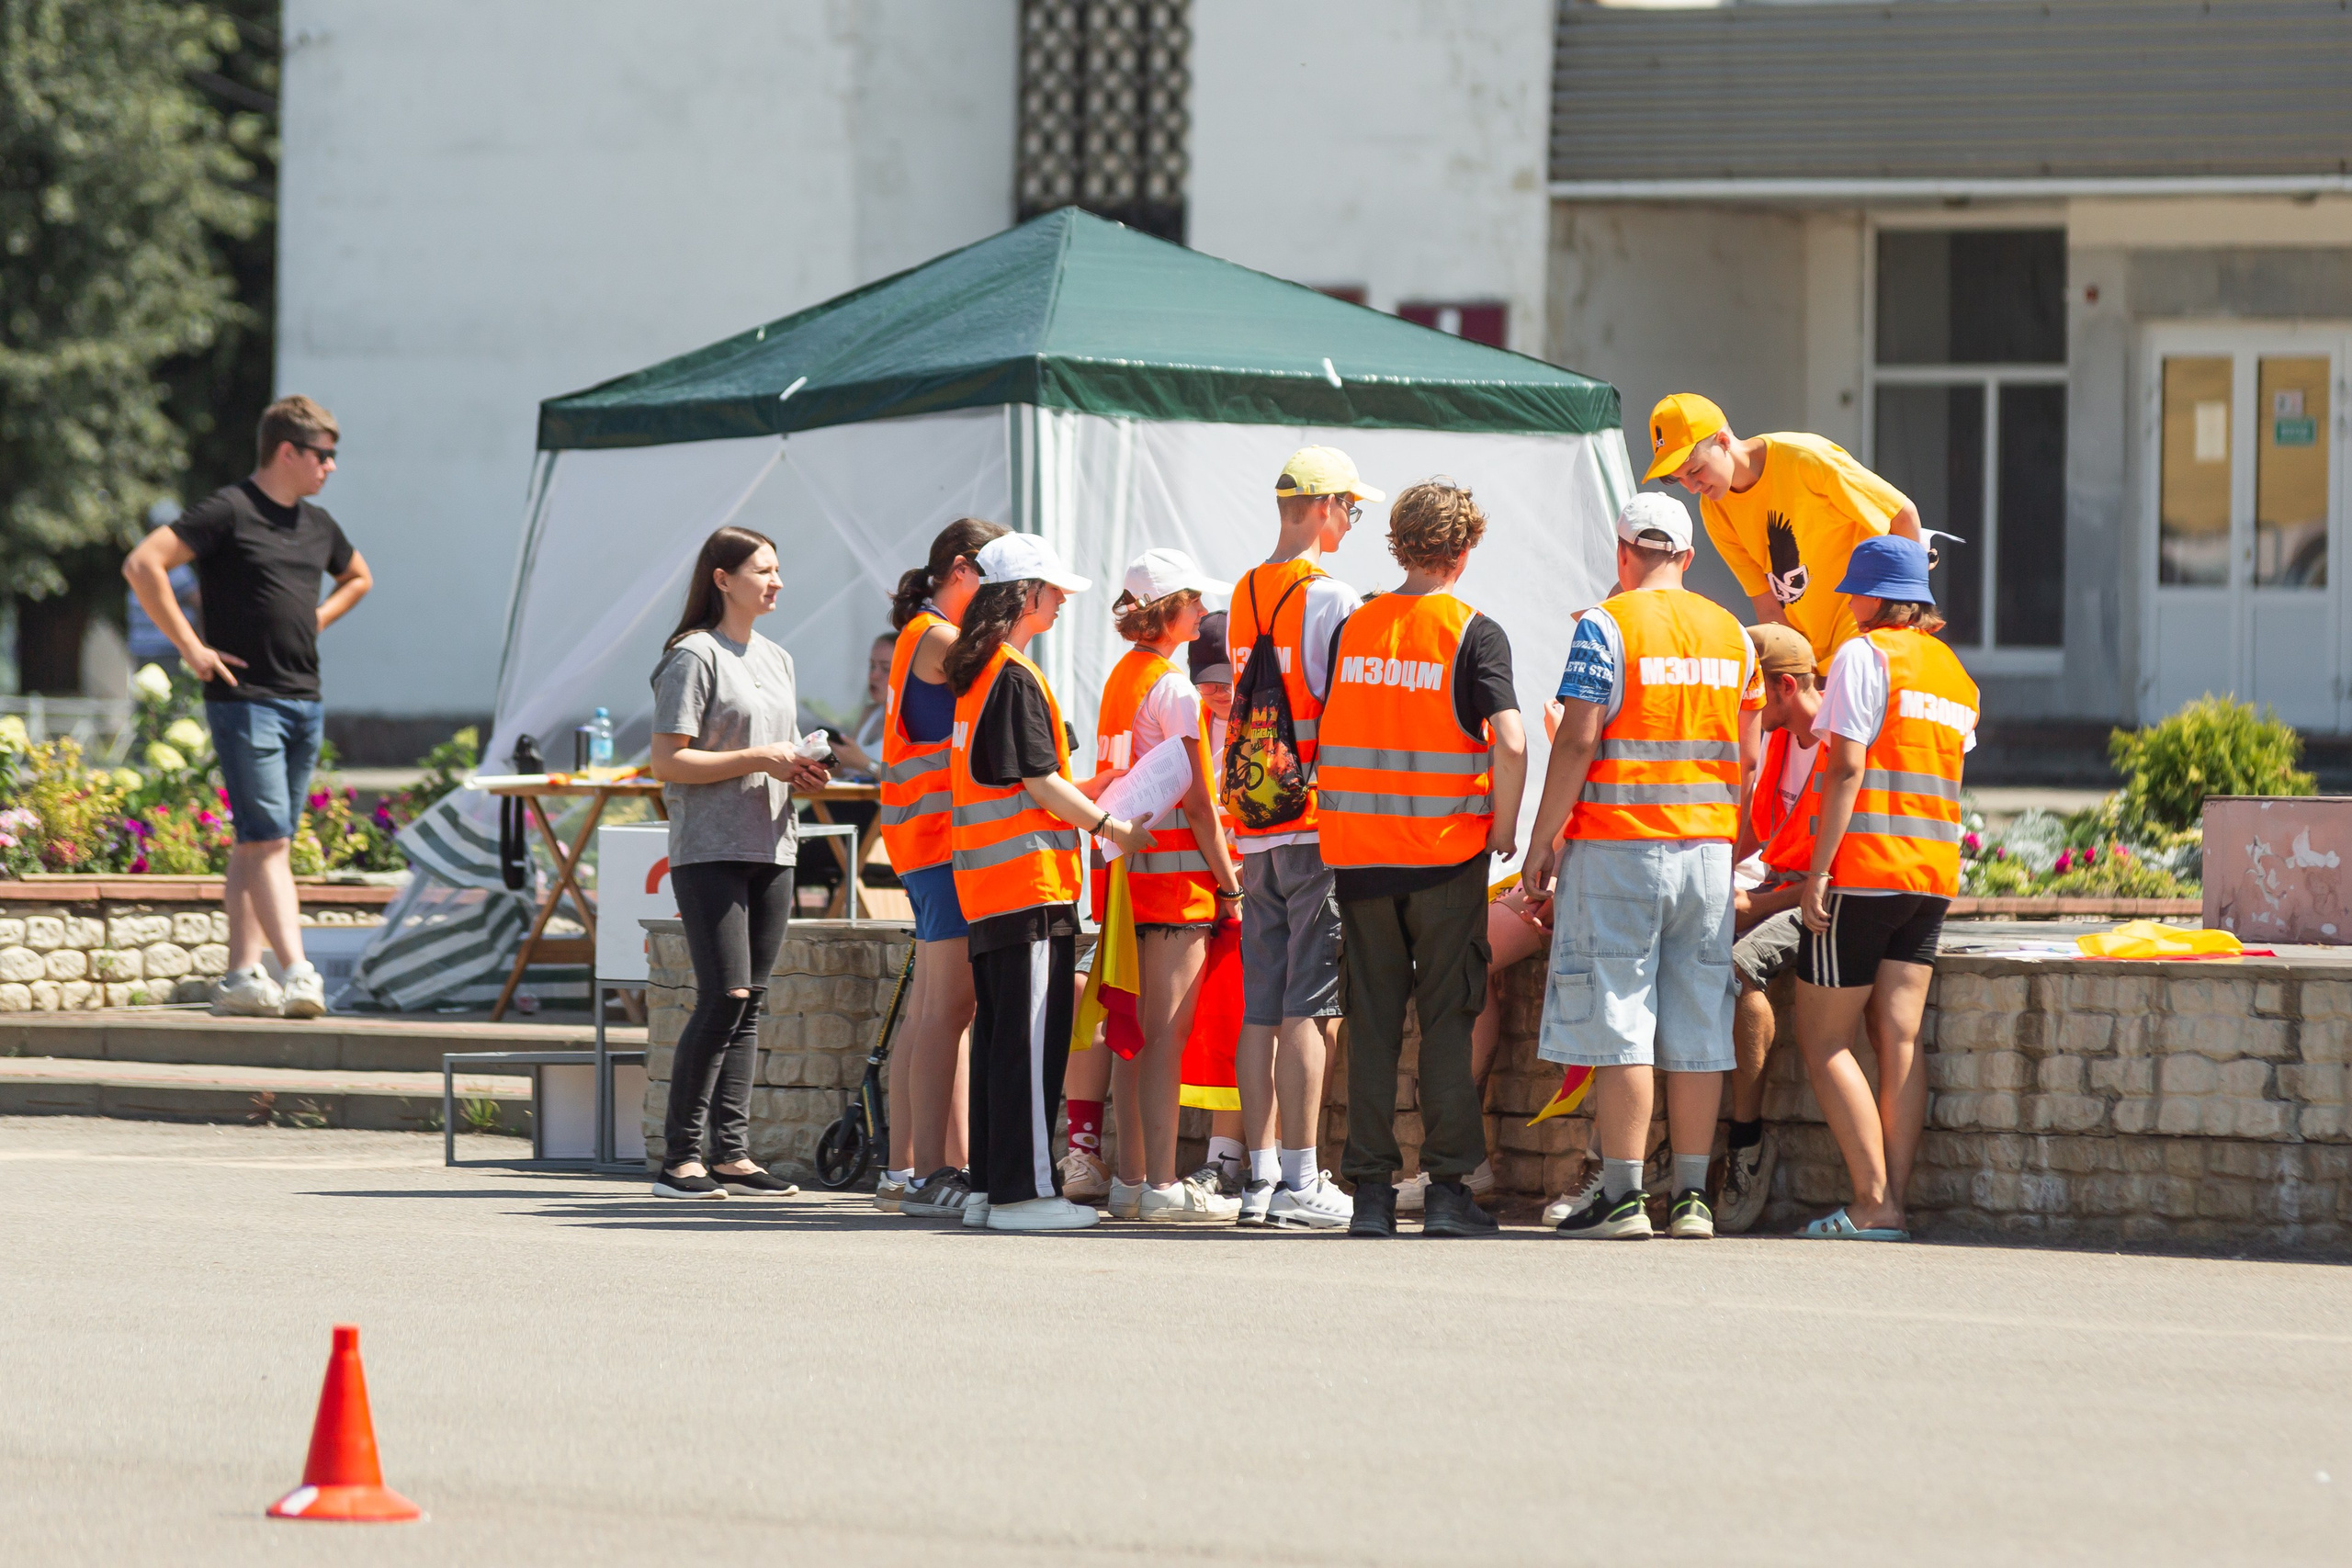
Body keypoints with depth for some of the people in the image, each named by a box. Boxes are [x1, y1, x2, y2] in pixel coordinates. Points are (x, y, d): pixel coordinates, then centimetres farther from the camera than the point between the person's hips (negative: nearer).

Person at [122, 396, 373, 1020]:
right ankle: (298, 973, -18)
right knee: (268, 840, -12)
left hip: (304, 703, 7)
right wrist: (190, 647, -14)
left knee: (258, 845, 8)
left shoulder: (318, 525, 14)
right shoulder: (228, 512, -8)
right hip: (245, 698, -7)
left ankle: (243, 974, 10)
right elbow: (143, 564, -16)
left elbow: (357, 578, 35)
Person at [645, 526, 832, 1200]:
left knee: (749, 1003, 5)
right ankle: (680, 1157, -11)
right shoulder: (694, 657, -7)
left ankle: (731, 1153, 6)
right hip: (709, 849, -8)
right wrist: (757, 759, -17)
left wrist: (803, 772, 5)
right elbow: (669, 762, -12)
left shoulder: (775, 659, 18)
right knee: (724, 997, -14)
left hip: (770, 847, 8)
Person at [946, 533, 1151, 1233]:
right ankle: (1024, 1189, -9)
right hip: (1030, 881, -10)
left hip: (982, 885, 10)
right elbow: (1040, 786, -15)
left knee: (1000, 1031, 12)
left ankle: (988, 1185, 13)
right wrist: (1113, 828, -4)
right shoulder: (1017, 678, -13)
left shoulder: (973, 674, 16)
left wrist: (1089, 791, 22)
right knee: (1032, 1037, -8)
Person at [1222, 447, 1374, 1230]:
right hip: (1320, 822, -7)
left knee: (1261, 1010, 7)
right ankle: (1299, 1181, -8)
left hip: (1256, 825, 7)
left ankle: (1261, 1175, 8)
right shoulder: (1329, 599, -10)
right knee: (1310, 1009, -7)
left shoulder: (1244, 597, 13)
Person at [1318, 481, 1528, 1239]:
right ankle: (1448, 1189, 0)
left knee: (1372, 1021, 7)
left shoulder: (1352, 628, 7)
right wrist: (1504, 829, -4)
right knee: (1448, 1020, 3)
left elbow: (1321, 740, 8)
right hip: (1447, 857, -3)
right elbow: (1510, 742, -17)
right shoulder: (1474, 634, -7)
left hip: (1358, 857, 3)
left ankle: (1371, 1190, 5)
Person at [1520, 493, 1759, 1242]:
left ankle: (1623, 1197, -6)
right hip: (1708, 846, 5)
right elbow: (1746, 758, 14)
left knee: (1618, 1026, -3)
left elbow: (1577, 743, -12)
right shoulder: (1731, 634, 10)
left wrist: (1540, 844, -7)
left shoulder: (1607, 626, -7)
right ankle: (1692, 1196, 6)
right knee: (1698, 1033, 6)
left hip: (1617, 845, -5)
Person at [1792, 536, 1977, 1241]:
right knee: (1899, 1038, 3)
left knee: (1824, 1040, -1)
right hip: (1934, 873, 7)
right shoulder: (1955, 672, 15)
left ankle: (1875, 1203, -10)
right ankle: (1893, 1202, -4)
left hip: (1863, 868, -7)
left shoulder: (1864, 655, -7)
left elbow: (1848, 767, -14)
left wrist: (1818, 870, -16)